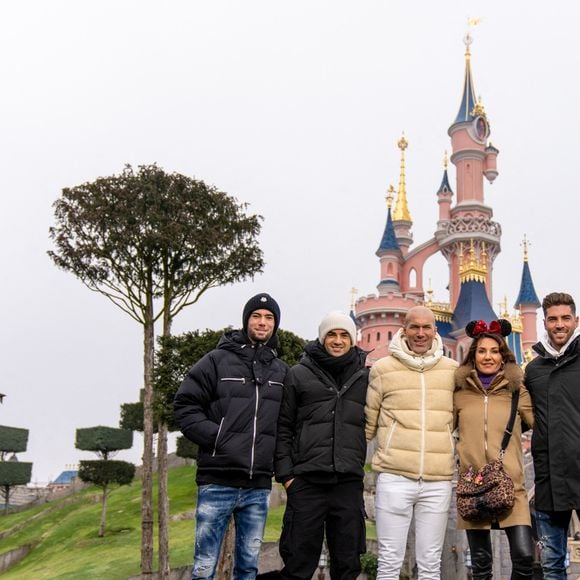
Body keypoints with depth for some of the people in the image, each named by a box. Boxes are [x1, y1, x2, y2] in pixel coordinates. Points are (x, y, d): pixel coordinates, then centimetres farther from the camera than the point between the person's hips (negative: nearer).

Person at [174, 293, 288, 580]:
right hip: (218, 481, -3)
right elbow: (185, 406, -3)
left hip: (259, 486, 4)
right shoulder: (218, 360, 0)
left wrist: (278, 456, 1)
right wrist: (217, 439, -13)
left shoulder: (281, 371, 11)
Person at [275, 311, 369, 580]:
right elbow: (283, 427, 3)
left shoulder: (365, 377, 9)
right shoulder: (298, 374, 4)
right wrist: (285, 473, -3)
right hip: (306, 482, -2)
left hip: (349, 483, 2)